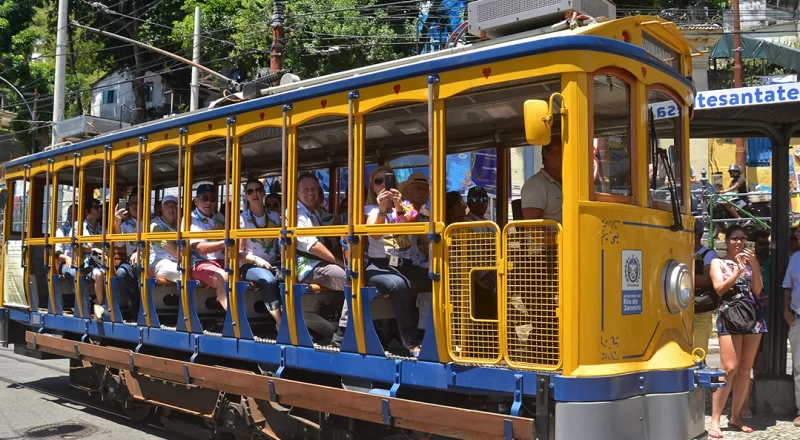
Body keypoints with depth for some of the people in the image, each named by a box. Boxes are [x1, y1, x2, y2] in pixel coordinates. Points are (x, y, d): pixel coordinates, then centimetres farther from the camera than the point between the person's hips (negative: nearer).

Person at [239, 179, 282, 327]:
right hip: (250, 265, -3)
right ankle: (282, 325, -35)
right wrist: (256, 259, -18)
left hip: (274, 264, 3)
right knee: (268, 280, -38)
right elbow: (238, 252, -1)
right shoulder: (241, 219, 2)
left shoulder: (274, 216, 12)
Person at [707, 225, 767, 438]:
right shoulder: (718, 262, 5)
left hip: (753, 316, 4)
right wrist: (738, 270, -16)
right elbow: (720, 289, -9)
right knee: (729, 369, -12)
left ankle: (735, 417, 14)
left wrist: (753, 265, -6)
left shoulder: (751, 261, 14)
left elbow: (757, 290, 4)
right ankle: (715, 420, -9)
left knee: (745, 370, 5)